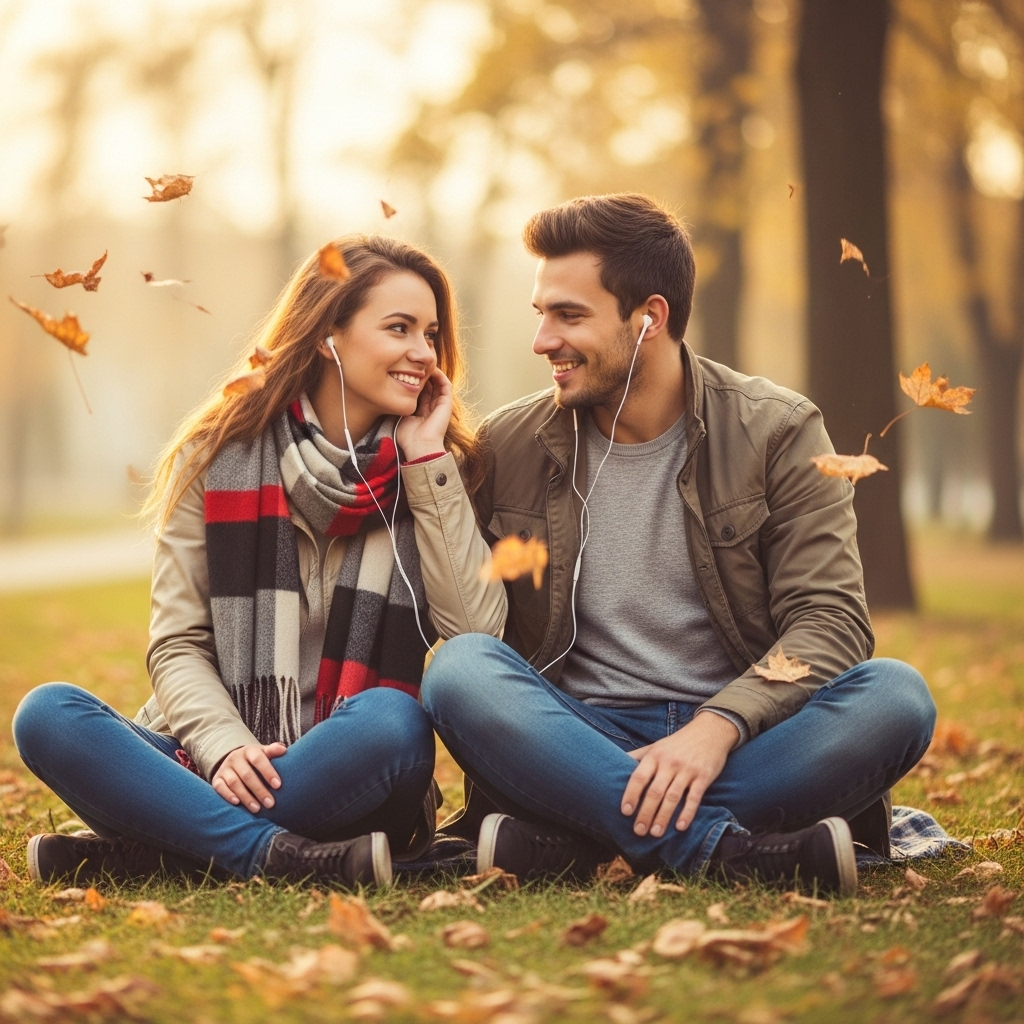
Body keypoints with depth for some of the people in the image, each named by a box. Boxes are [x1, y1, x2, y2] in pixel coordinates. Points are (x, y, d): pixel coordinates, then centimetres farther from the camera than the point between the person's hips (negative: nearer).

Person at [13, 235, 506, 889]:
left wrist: (429, 462, -7)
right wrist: (224, 746, -18)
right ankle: (283, 857, -30)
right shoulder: (218, 454, 5)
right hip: (209, 772, 1)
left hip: (347, 780, 0)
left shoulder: (436, 471, 7)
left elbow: (478, 633, -7)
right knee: (47, 715, -24)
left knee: (390, 720, -35)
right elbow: (177, 643, 2)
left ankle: (141, 853, -23)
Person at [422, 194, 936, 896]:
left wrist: (716, 728, -25)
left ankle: (566, 844, -32)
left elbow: (828, 617, -10)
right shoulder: (508, 446, 5)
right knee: (460, 667, -28)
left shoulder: (778, 432, 0)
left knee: (897, 695, -29)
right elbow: (463, 621, 6)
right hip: (577, 743, 0)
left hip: (739, 740, 0)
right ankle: (730, 851, -37)